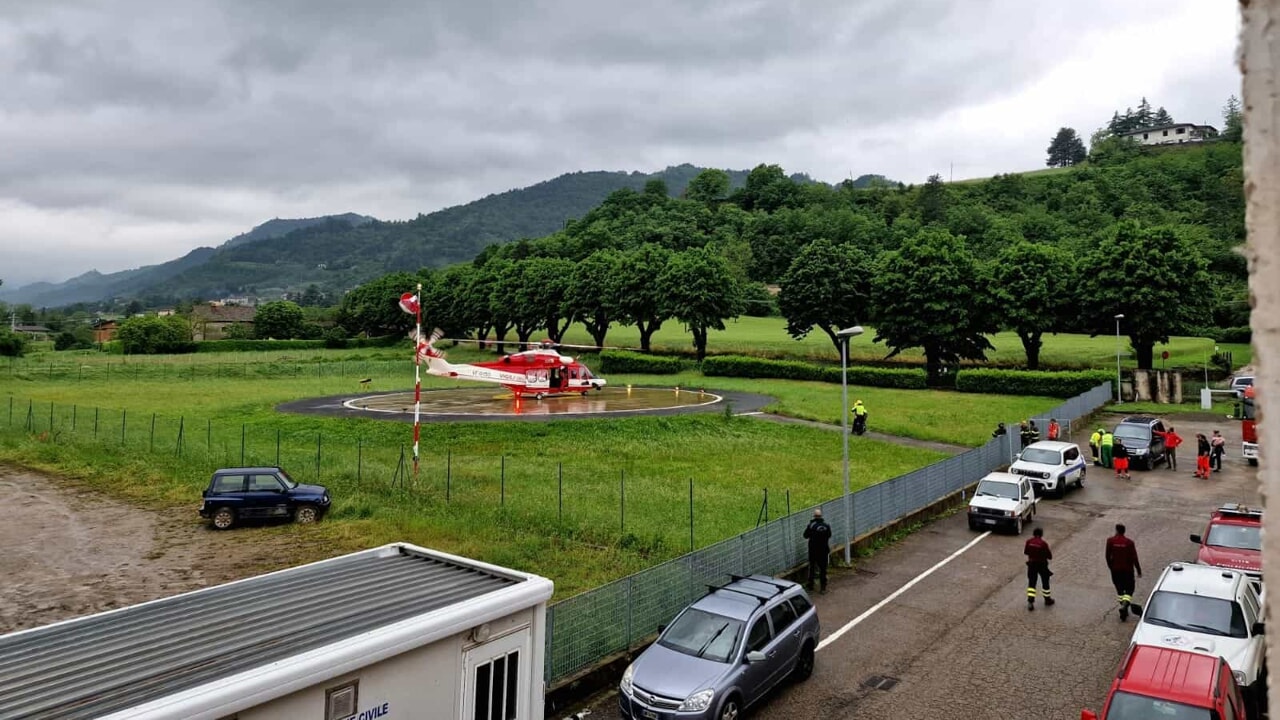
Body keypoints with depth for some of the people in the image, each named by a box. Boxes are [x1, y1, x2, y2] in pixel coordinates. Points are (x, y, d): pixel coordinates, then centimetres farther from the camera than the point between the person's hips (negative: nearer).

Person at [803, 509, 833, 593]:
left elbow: (805, 535, -5)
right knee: (823, 568, 10)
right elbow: (829, 535, 9)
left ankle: (810, 584, 22)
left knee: (812, 567, 15)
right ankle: (823, 586, 12)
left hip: (813, 550, -2)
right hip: (824, 550, 2)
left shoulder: (811, 525, -16)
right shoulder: (826, 525, -7)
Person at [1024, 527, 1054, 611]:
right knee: (1045, 582, 18)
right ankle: (1047, 600, 33)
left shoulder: (1029, 542, -9)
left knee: (1031, 583, 9)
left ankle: (1030, 601, -1)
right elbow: (1050, 556, -13)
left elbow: (1025, 552, 4)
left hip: (1032, 564, 3)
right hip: (1042, 565, -3)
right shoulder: (1043, 544, -19)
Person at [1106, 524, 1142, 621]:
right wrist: (1139, 571, 1)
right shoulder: (1129, 542, -10)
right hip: (1128, 570, -1)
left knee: (1120, 590, 14)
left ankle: (1124, 613, 17)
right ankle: (1125, 605, -16)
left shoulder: (1110, 541, -8)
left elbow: (1108, 556, -4)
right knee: (1129, 589, 9)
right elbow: (1134, 558, -9)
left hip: (1115, 570, 1)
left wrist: (1110, 566, 12)